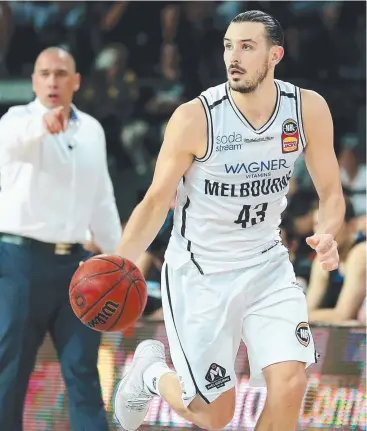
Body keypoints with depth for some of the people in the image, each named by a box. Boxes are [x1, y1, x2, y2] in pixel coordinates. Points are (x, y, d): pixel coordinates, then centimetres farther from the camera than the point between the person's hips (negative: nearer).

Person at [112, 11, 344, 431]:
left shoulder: (308, 109, -9)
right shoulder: (195, 118, -18)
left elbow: (330, 192, 1)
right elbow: (157, 201, -8)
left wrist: (327, 235, -22)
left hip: (266, 266, 3)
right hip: (199, 273, -3)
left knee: (290, 383, -17)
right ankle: (150, 371, 31)